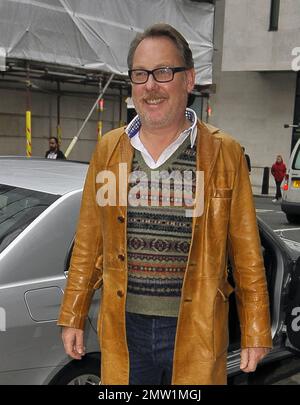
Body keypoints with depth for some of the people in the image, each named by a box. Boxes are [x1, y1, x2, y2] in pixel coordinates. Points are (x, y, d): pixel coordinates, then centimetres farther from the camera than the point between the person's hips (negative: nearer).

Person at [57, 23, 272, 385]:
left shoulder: (224, 154, -5)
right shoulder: (108, 149, 2)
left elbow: (246, 251, -3)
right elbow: (87, 242, 6)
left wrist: (255, 332, -1)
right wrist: (72, 317, 7)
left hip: (195, 331, -2)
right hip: (122, 328, 2)